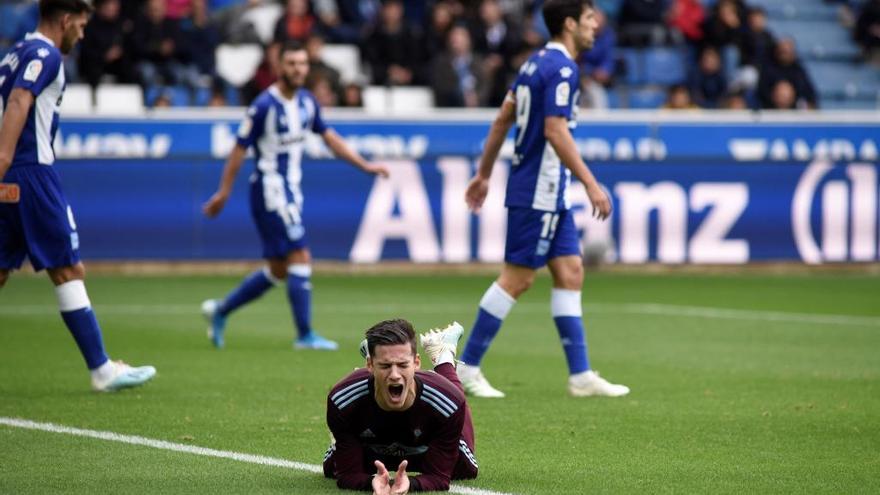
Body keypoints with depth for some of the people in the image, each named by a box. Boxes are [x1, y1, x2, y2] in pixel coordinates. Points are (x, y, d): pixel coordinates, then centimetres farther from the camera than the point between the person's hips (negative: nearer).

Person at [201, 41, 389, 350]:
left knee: (277, 271, 13)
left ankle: (220, 310, 25)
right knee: (300, 258, -11)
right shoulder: (265, 106, -16)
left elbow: (329, 137, 16)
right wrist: (223, 192, -6)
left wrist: (365, 166, 11)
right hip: (270, 190, -8)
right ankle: (305, 335, -5)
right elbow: (240, 149, -10)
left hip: (290, 192, 8)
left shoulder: (307, 102, 6)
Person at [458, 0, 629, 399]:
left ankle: (581, 375, 6)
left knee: (570, 273, 7)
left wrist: (484, 174, 23)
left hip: (549, 193, 10)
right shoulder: (561, 67, -15)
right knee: (517, 278, -4)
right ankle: (467, 367, 2)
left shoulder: (538, 62, 13)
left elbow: (503, 119, 17)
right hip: (538, 191, -10)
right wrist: (591, 184, -22)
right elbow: (554, 131, -23)